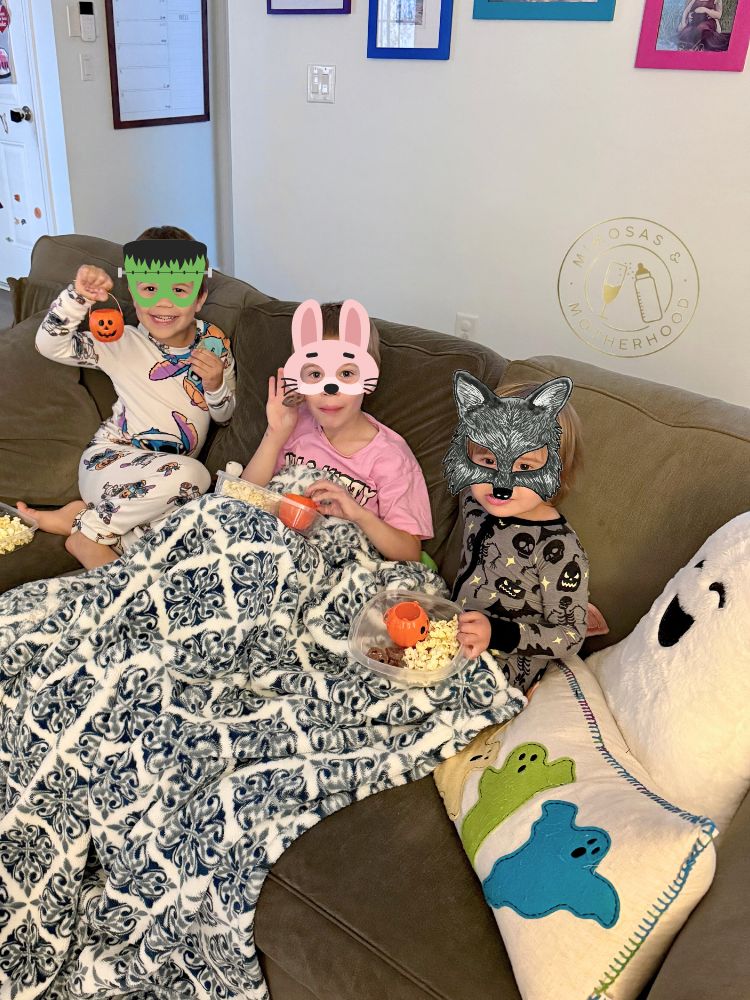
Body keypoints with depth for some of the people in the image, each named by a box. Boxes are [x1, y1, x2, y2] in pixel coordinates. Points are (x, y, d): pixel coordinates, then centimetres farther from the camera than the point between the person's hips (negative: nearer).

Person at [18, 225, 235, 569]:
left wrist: (215, 384, -13)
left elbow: (224, 414, 9)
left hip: (168, 475, 4)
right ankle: (88, 527, -13)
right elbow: (50, 345, -11)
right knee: (189, 474, -35)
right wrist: (77, 296, -25)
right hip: (108, 462, -3)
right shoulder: (124, 344, -5)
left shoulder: (214, 343, 3)